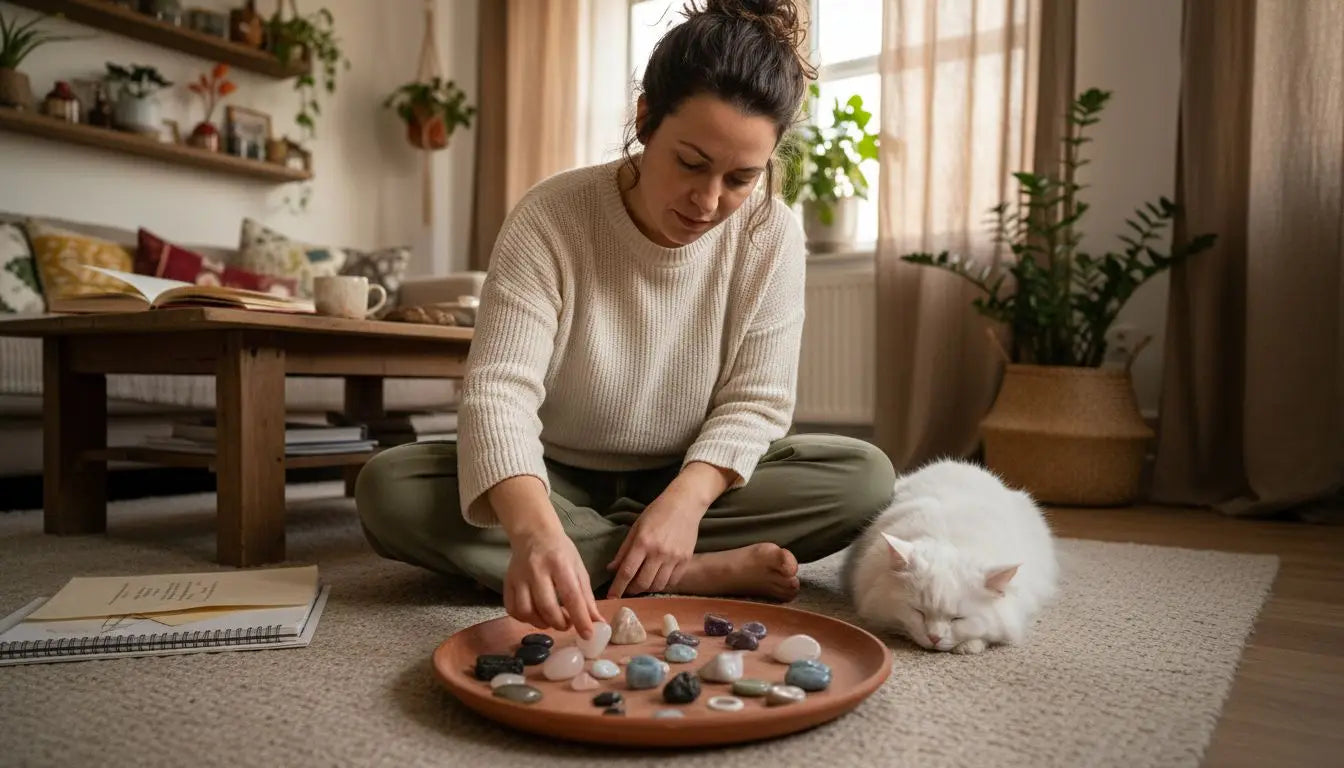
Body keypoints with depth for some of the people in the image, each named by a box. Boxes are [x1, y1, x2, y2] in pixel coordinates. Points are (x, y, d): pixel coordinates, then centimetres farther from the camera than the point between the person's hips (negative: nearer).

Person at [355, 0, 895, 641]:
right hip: (556, 481, 0)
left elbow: (755, 400, -11)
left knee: (865, 475, -20)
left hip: (690, 483, 1)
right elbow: (499, 389, -30)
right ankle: (695, 573, -27)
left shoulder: (772, 234, -13)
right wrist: (534, 527, -49)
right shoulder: (551, 218, -20)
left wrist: (687, 497, -30)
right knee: (388, 489, -28)